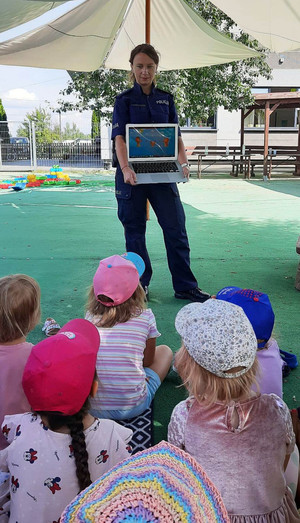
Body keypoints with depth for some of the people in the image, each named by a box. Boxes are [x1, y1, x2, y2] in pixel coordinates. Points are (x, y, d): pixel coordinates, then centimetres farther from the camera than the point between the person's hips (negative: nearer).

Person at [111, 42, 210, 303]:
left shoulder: (166, 98, 12)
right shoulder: (125, 99, 3)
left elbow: (176, 135, 9)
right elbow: (119, 137, -10)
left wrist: (184, 163, -10)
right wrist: (125, 169, -27)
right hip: (132, 174, -2)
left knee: (176, 227, -1)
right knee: (135, 230, 6)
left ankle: (185, 286, 10)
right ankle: (140, 285, 21)